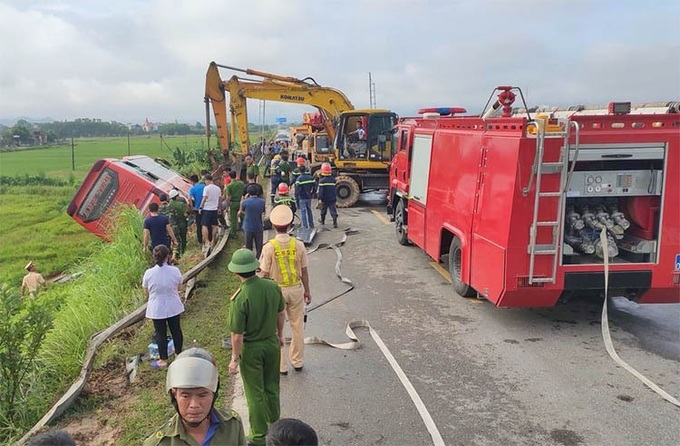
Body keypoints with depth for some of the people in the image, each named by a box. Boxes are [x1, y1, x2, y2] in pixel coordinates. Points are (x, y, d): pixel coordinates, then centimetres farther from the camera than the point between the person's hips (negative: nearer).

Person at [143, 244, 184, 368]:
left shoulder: (149, 273, -17)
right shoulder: (175, 271, -15)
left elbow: (146, 293, -3)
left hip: (157, 309, -1)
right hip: (173, 307, 1)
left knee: (161, 333, 12)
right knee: (176, 330, 18)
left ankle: (163, 360, 23)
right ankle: (179, 354, 34)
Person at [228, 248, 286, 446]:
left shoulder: (240, 298, -29)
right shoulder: (273, 287, -12)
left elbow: (237, 335, -22)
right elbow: (281, 313, 3)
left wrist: (235, 359, -8)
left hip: (251, 349, -5)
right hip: (272, 343, 5)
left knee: (255, 394, 13)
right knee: (272, 388, 22)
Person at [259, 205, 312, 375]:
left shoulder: (269, 247, -15)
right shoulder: (298, 245, -9)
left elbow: (264, 274, -10)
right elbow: (304, 271, -1)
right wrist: (307, 291, 11)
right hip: (296, 289, 2)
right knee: (297, 326, 16)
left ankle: (281, 366, 20)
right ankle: (298, 362, 29)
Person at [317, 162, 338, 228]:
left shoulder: (322, 180, -14)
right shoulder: (333, 179, 2)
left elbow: (321, 190, -18)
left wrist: (320, 198, -18)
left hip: (325, 199, -3)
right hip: (333, 198, 3)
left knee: (323, 210, 16)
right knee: (333, 211, 0)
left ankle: (322, 221, 33)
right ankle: (335, 223, -8)